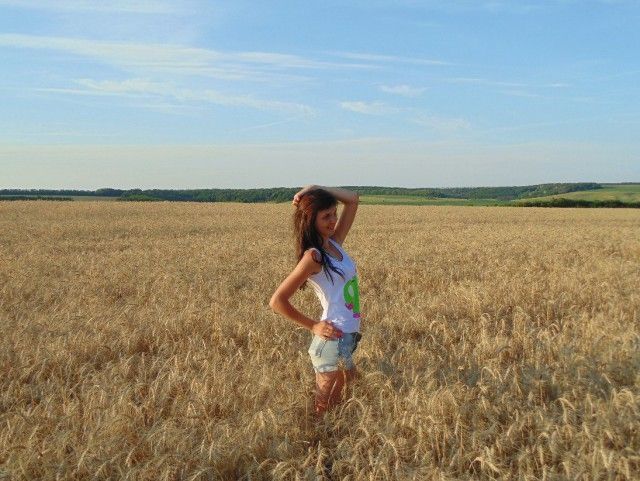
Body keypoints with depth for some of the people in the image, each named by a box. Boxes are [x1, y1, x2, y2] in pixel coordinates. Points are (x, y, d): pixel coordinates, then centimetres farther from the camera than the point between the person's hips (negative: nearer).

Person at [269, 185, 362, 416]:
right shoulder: (313, 256, -17)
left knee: (341, 396, 22)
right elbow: (277, 301, -20)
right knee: (323, 406, 6)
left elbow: (353, 200, 12)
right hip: (333, 340, -8)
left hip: (348, 338, 8)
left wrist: (314, 189, 0)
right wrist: (313, 326, -11)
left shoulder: (334, 243, 6)